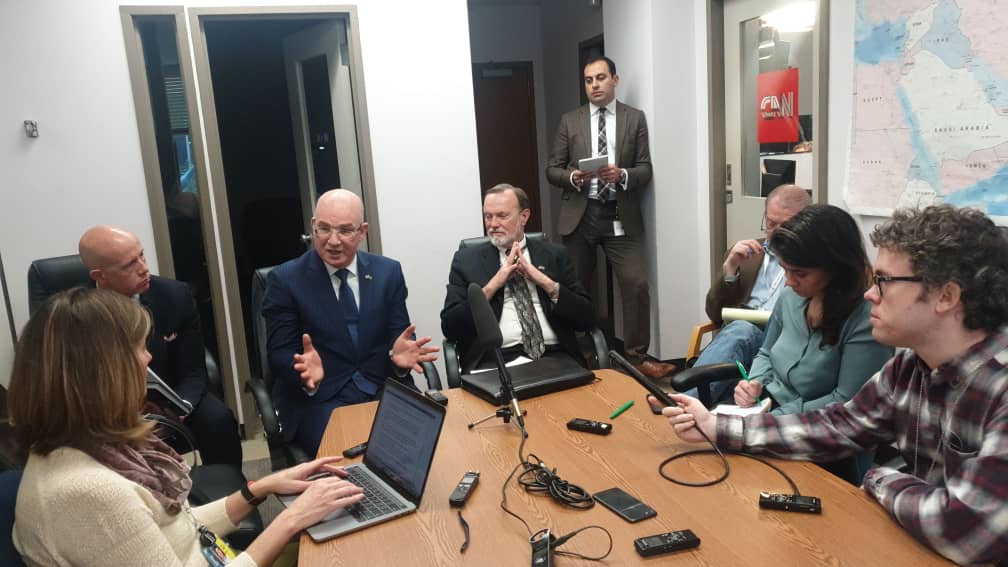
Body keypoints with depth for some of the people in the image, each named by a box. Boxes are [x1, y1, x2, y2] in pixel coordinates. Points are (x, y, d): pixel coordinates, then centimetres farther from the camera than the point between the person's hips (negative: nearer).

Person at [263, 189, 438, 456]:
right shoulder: (285, 280, 0)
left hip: (385, 390, 3)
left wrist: (399, 354, -19)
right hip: (318, 397, -3)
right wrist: (303, 372, -26)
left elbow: (398, 335, 6)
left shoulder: (388, 272, 8)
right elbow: (280, 354, -3)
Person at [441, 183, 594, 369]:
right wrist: (492, 286, -8)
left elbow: (586, 318, 6)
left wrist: (546, 282, -6)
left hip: (555, 357, 1)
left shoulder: (554, 254, 12)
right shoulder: (467, 259, 10)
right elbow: (449, 328, 1)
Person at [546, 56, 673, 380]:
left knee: (637, 285, -9)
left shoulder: (635, 119, 6)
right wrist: (573, 177, -16)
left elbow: (645, 168, 1)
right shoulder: (570, 121, 8)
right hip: (579, 215, 1)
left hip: (621, 216, -1)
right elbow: (552, 169, 5)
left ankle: (637, 356, 4)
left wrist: (622, 175, -19)